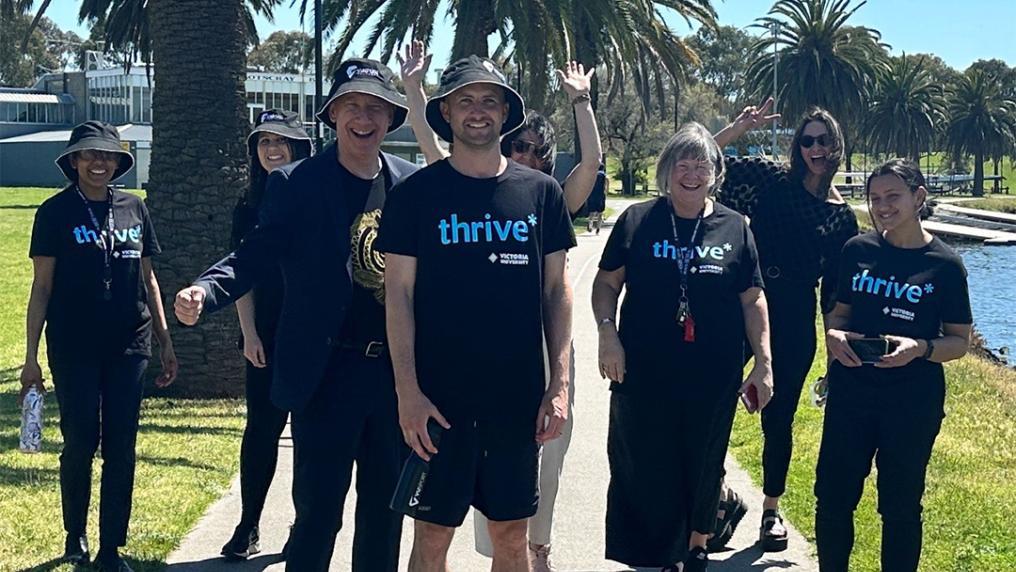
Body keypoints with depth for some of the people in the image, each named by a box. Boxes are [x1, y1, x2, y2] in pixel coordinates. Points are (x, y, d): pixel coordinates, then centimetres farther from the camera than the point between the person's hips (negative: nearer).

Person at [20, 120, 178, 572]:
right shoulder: (55, 212, -2)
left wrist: (165, 341, 12)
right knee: (80, 442, 3)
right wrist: (31, 357, -5)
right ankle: (75, 535, 25)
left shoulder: (134, 209, 8)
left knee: (120, 449, 2)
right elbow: (41, 286, -1)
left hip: (128, 347, 3)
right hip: (74, 349, -3)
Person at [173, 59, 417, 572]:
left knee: (384, 510, 14)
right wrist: (204, 291, -28)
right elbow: (253, 256, -9)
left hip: (395, 374, 4)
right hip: (327, 373, -4)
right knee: (317, 511, -1)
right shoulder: (296, 184, -4)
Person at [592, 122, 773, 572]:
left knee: (703, 467, 13)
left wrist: (763, 361, 2)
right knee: (645, 467, 1)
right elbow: (606, 282, 4)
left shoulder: (734, 228, 5)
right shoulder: (638, 221, 1)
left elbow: (752, 299, 7)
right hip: (644, 371, -1)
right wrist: (607, 332, -11)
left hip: (714, 377, 1)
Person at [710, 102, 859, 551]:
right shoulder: (769, 180, 1)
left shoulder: (841, 215, 6)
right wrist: (739, 127, -15)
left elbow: (835, 288, 10)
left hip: (794, 320, 2)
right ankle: (721, 495, 4)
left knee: (779, 417, 12)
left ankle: (772, 509, 28)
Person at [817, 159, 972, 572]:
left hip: (912, 401, -3)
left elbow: (959, 342, -3)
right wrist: (833, 334, -11)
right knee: (832, 497, 7)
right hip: (851, 393, 3)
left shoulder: (943, 265, -7)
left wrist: (920, 348, -23)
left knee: (900, 505, 7)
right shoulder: (858, 250, 2)